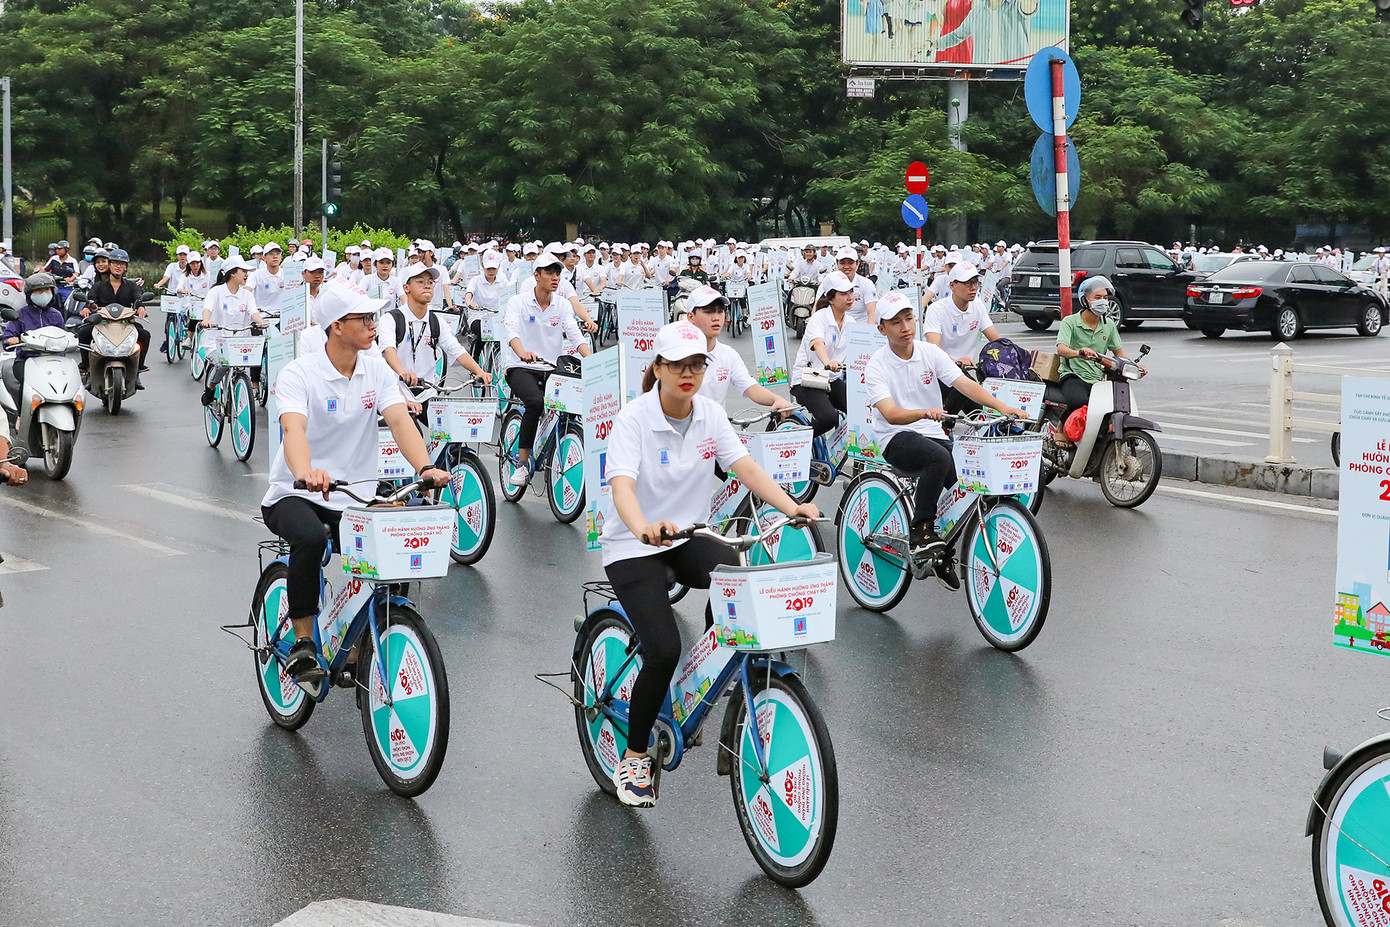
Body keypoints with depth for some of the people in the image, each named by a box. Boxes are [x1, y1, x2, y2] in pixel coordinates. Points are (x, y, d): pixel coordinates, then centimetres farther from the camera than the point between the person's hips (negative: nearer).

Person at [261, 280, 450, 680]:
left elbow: (399, 420, -14)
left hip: (355, 498, 5)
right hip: (295, 496, -5)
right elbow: (294, 428, -31)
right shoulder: (299, 373, -13)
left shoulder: (377, 370, 1)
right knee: (311, 538, -37)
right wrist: (305, 473, -53)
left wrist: (425, 467, -34)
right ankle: (302, 643, -21)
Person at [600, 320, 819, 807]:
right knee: (663, 649, -21)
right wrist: (644, 528, -51)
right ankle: (633, 758, 1)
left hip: (687, 536, 5)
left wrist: (792, 506, -26)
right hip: (633, 546, -4)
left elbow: (744, 466, -9)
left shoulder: (710, 414, -1)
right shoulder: (634, 419, -16)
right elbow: (622, 486, -30)